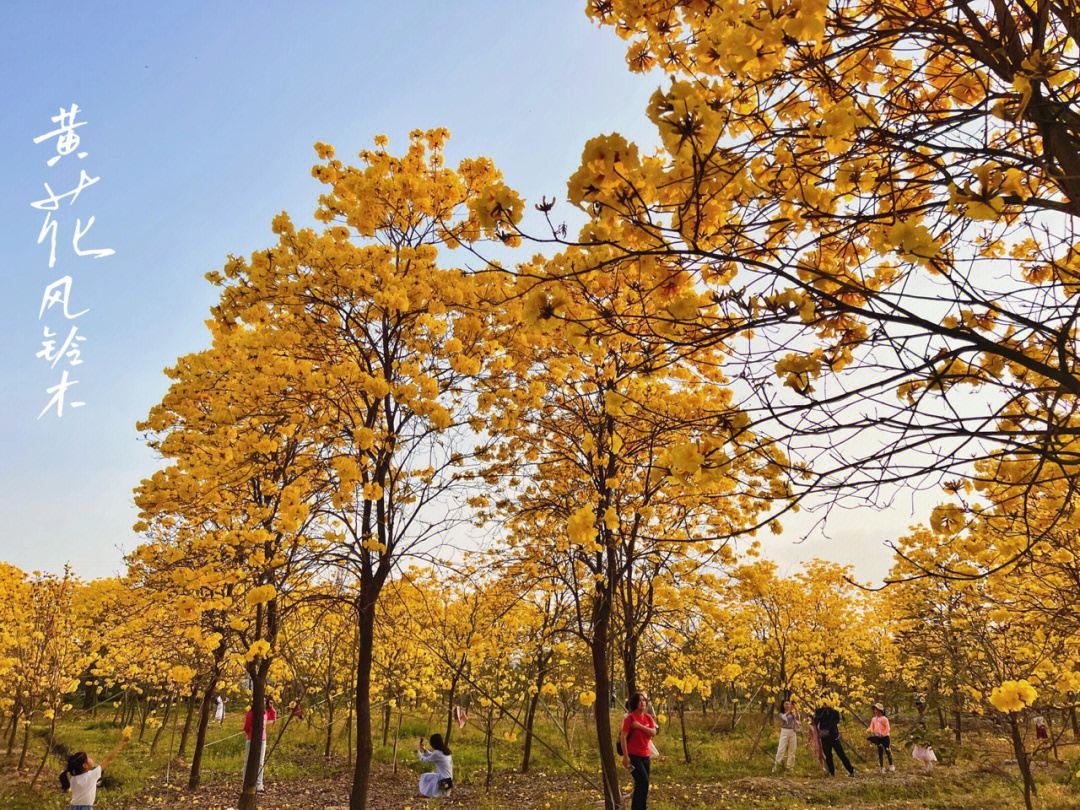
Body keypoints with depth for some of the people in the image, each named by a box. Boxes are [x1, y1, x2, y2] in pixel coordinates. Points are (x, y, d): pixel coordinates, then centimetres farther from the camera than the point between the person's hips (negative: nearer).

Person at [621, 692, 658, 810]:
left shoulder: (648, 717, 7)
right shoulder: (630, 718, -12)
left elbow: (653, 732, -7)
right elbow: (623, 737, -16)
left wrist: (640, 726, -19)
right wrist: (625, 756, -20)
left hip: (645, 755, 7)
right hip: (633, 755, -7)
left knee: (641, 784, 10)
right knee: (643, 781, -14)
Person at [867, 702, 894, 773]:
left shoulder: (884, 719, -4)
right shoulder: (873, 719, 10)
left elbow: (887, 729, -9)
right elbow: (871, 728, 9)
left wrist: (882, 734, -21)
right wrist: (869, 731, -13)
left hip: (885, 737, -4)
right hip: (878, 738, 4)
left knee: (887, 751, -2)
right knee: (880, 753, 5)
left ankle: (891, 766, 15)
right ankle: (882, 768, 11)